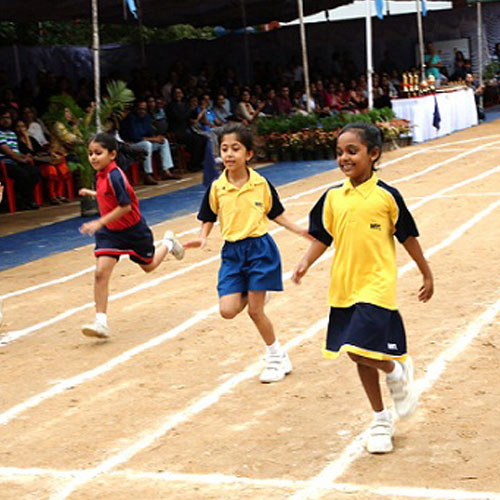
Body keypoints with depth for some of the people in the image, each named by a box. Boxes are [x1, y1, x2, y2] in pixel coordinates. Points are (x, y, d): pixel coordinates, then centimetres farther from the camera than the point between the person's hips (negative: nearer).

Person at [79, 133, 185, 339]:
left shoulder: (114, 176, -27)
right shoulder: (102, 174, -2)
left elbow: (125, 206, -29)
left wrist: (99, 223, -30)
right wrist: (91, 193, 19)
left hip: (133, 229, -6)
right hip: (111, 231, 6)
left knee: (148, 266, 19)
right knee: (101, 273, -11)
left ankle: (168, 242, 51)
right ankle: (101, 322, -13)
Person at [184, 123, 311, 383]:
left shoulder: (261, 184, -5)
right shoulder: (216, 188, -2)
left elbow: (274, 213, 9)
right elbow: (208, 218, 11)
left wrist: (299, 230, -1)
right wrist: (202, 238, -8)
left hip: (259, 248, -2)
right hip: (232, 252, 2)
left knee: (255, 311, -2)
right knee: (227, 310, -9)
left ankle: (277, 357, 20)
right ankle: (248, 295, 27)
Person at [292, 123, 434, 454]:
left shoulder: (386, 196, -7)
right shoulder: (333, 198, 4)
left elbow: (408, 238, 1)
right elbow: (323, 237, 10)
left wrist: (427, 275, 8)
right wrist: (306, 263, -7)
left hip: (377, 287, -5)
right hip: (344, 289, 5)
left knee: (360, 349, -19)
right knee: (360, 356, 13)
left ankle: (398, 373, 13)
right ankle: (381, 420, 30)